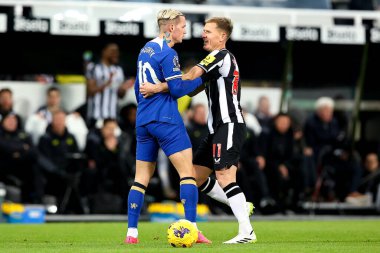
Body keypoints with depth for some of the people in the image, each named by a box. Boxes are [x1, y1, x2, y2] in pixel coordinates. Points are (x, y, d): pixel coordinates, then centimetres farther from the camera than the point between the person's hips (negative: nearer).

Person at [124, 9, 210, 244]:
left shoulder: (146, 49, 15)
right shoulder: (167, 53, -12)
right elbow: (178, 88, -14)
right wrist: (200, 78, -1)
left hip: (143, 120, 8)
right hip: (166, 119, -8)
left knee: (141, 177, 9)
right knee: (188, 171, -6)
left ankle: (131, 232, 4)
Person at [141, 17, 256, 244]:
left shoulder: (221, 55, -10)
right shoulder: (220, 59, 21)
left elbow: (189, 79, -21)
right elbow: (194, 88, 18)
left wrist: (158, 88, -22)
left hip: (229, 125, -10)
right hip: (219, 128, 10)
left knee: (224, 175, -16)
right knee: (197, 175, 10)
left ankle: (246, 232, -18)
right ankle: (240, 206, 17)